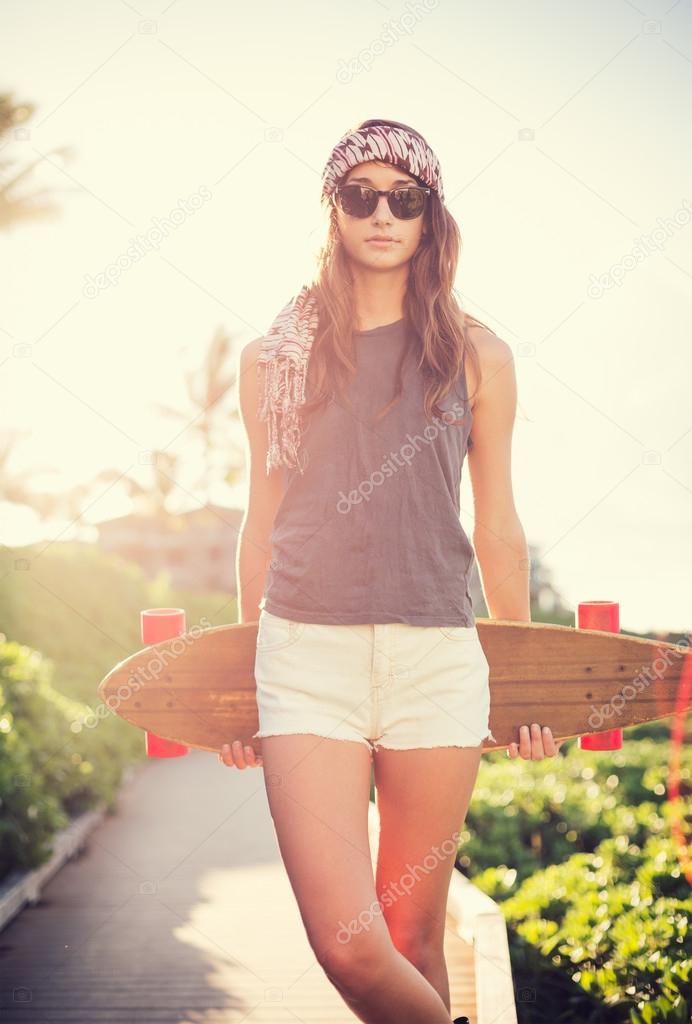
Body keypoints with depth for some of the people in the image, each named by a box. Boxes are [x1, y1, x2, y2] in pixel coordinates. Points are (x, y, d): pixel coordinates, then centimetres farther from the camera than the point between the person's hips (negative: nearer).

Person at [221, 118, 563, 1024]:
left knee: (414, 935, 6)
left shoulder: (476, 355, 7)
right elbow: (262, 523, 14)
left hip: (437, 657, 0)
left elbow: (498, 529, 12)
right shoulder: (276, 356, 8)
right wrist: (236, 678, 17)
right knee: (348, 946, -11)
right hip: (307, 653, 0)